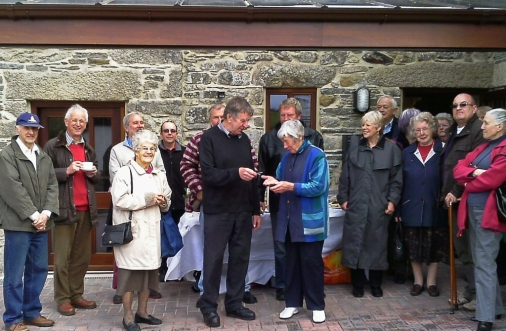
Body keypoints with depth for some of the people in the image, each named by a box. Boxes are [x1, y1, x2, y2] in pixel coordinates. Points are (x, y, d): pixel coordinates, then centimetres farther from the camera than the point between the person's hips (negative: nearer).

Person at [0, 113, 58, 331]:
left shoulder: (44, 157, 15)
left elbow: (52, 186, 9)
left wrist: (45, 214, -5)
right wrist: (33, 215, -13)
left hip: (41, 223, 6)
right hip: (18, 223, -6)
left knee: (38, 271, 11)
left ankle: (32, 312, 23)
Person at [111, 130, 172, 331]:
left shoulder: (159, 175, 14)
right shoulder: (124, 173, -4)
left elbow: (167, 204, 19)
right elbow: (120, 200, -16)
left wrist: (162, 202, -4)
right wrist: (147, 199, -15)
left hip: (152, 230, 6)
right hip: (131, 230, -6)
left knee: (149, 271, 11)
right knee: (130, 271, -1)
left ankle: (142, 312, 25)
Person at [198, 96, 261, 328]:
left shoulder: (244, 140, 10)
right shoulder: (209, 138, -6)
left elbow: (251, 177, 13)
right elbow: (208, 174, -16)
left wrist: (256, 210, 12)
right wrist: (236, 173, -27)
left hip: (243, 212, 5)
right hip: (217, 212, -5)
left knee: (240, 258, 10)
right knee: (213, 259, 3)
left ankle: (234, 304, 24)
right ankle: (208, 307, 17)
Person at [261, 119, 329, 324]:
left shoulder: (316, 156, -11)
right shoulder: (287, 157, 12)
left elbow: (318, 187, -18)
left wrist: (291, 187, -21)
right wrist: (276, 182, -5)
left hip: (309, 220, -6)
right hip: (290, 219, 7)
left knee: (311, 263, 3)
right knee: (291, 262, 13)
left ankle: (317, 306, 17)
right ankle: (292, 303, 25)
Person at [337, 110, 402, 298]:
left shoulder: (391, 148, 1)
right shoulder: (355, 145, 6)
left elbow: (396, 179, 2)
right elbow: (345, 175, 6)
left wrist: (392, 201, -5)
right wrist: (343, 198, 2)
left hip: (379, 206, -1)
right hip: (356, 205, 1)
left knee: (377, 244, 8)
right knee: (355, 243, 3)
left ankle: (376, 284, 24)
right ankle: (358, 284, 17)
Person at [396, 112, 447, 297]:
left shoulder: (443, 151, -3)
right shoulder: (407, 153, 5)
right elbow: (400, 182, 4)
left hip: (435, 209, -2)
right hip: (412, 209, 2)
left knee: (434, 247, 9)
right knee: (413, 247, 9)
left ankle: (431, 282, 25)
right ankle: (418, 281, 25)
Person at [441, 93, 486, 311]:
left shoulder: (478, 130, -11)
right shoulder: (453, 132, 19)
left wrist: (456, 192, -16)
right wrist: (446, 193, 13)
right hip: (454, 199, 9)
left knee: (470, 248, -3)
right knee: (461, 247, 13)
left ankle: (478, 293, 9)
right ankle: (471, 290, 23)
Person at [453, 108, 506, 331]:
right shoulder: (483, 147, 17)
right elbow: (459, 168, 10)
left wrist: (468, 184, -2)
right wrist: (474, 172, -12)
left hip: (488, 212, -9)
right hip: (472, 209, 9)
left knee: (484, 264, -6)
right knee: (482, 262, 15)